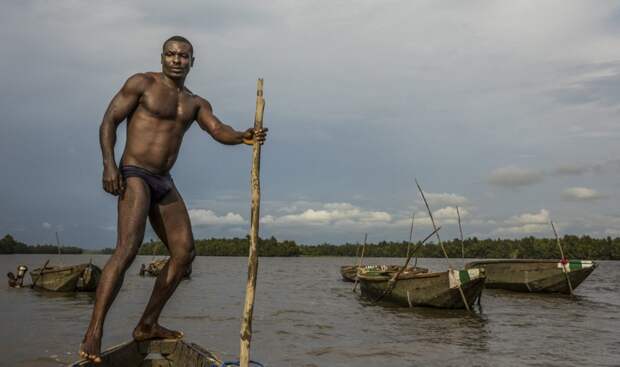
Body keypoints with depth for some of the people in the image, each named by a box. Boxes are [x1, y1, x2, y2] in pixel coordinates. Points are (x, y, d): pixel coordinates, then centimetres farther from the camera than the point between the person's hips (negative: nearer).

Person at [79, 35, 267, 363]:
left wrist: (243, 137, -25)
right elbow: (109, 121, -4)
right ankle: (93, 333, -21)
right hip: (134, 175, -7)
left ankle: (147, 325, 14)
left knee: (184, 252, 4)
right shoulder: (142, 83, 0)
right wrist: (108, 164, -19)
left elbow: (219, 131, -2)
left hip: (164, 183, 7)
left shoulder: (195, 103, 15)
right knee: (128, 248, -24)